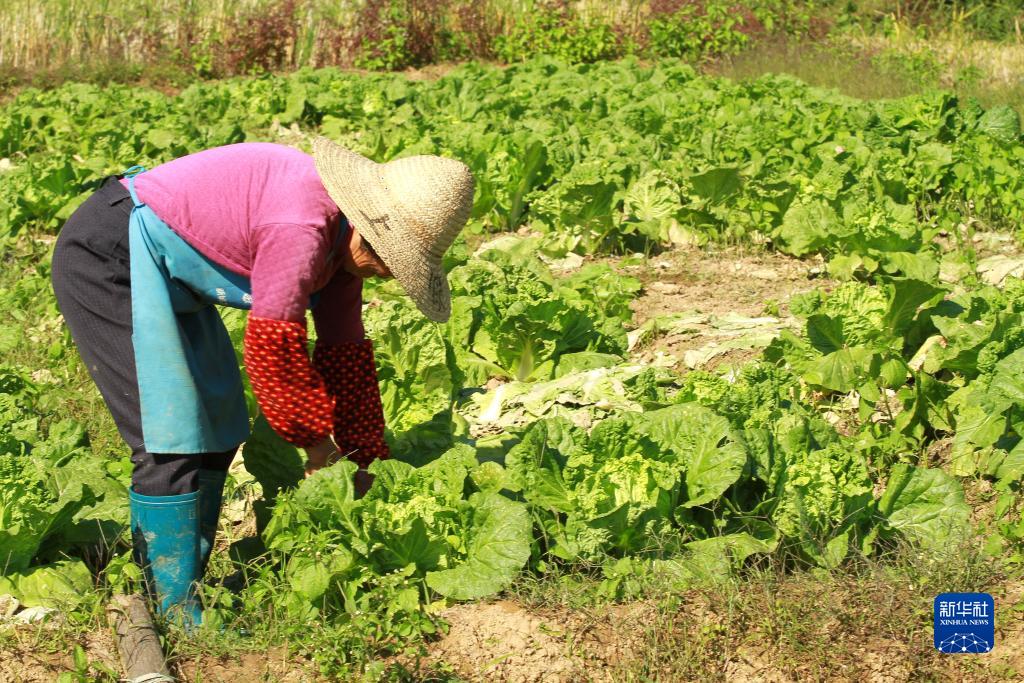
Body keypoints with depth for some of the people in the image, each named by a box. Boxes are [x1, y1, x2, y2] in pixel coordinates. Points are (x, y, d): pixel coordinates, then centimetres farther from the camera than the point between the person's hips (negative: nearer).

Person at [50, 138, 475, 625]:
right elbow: (273, 346, -25)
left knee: (219, 428, 13)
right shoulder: (301, 226, -28)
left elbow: (346, 351, 10)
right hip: (109, 258, -11)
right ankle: (174, 612, -4)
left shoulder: (341, 235, 3)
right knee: (172, 437, -12)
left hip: (163, 274, 11)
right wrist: (317, 436, -11)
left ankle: (186, 580, 22)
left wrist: (367, 458, 12)